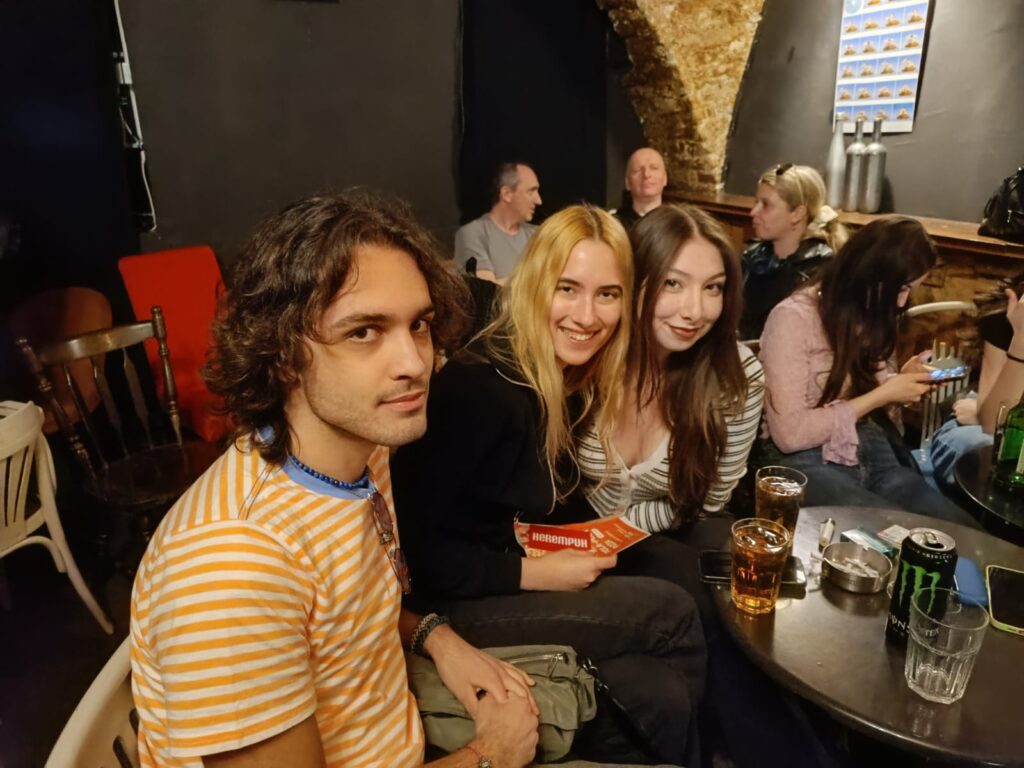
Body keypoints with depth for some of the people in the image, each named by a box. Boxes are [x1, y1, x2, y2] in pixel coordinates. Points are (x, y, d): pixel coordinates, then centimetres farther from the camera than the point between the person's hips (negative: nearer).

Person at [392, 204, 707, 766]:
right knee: (672, 613, -10)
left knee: (657, 696, -10)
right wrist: (533, 574, -18)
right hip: (450, 604, -8)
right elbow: (414, 546, -22)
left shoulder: (569, 383, 3)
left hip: (510, 584, 8)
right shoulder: (480, 387, -24)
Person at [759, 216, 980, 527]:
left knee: (965, 533, -13)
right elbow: (789, 434, -21)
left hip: (870, 449, 7)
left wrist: (901, 380, -5)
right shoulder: (792, 318, -17)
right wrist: (882, 395, -16)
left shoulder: (866, 314, 9)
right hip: (806, 461, -7)